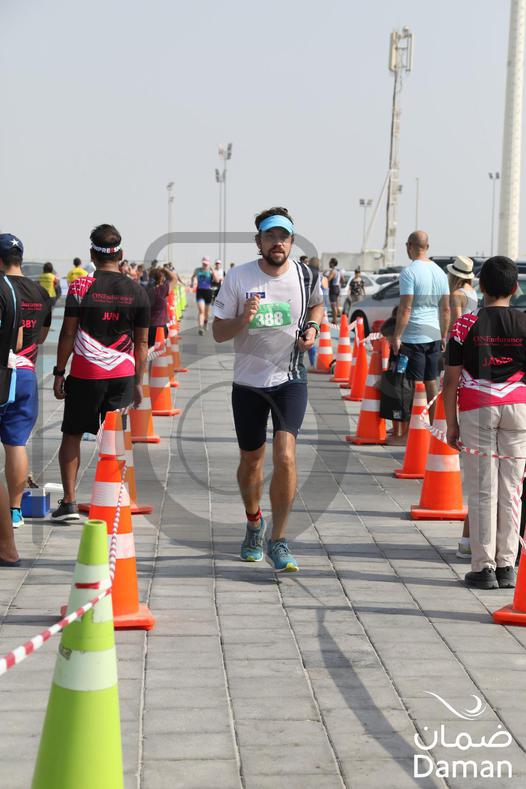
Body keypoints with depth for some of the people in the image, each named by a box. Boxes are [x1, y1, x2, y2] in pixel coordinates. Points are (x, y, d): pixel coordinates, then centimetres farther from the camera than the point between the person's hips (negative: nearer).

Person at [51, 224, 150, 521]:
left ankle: (69, 502, 7)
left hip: (85, 374, -2)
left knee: (72, 434, 11)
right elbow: (142, 343, 6)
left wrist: (59, 372, 3)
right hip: (123, 374, 2)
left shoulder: (80, 287, -6)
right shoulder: (137, 291, 2)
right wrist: (139, 382, 13)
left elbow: (68, 334, -5)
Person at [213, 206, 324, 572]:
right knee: (251, 461, 13)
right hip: (248, 381, 1)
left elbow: (318, 305, 20)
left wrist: (312, 329, 0)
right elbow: (218, 333, -4)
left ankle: (278, 541, -7)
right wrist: (243, 319, -24)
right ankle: (254, 522, 42)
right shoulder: (238, 277, -7)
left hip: (290, 379, -1)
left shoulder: (307, 276, -3)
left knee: (285, 456, -18)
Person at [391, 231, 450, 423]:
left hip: (413, 338, -6)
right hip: (434, 336, 7)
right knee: (431, 382, 13)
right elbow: (446, 309, 13)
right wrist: (444, 336, 20)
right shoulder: (440, 272, 10)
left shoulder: (409, 272, -12)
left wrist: (396, 336, -12)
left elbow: (405, 309, -17)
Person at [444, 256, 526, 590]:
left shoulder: (467, 323, -2)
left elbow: (452, 379, -3)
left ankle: (484, 567, 1)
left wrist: (451, 423, 4)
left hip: (476, 410, -1)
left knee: (482, 490, 1)